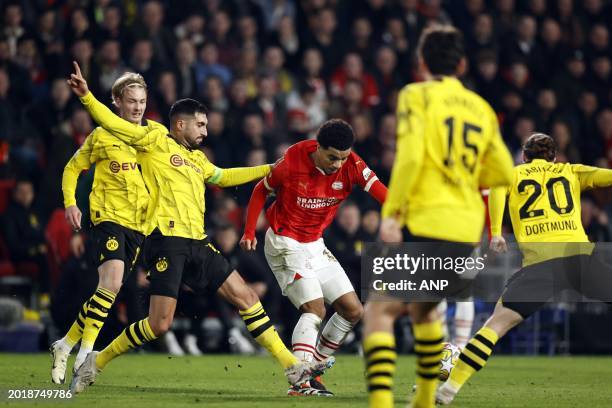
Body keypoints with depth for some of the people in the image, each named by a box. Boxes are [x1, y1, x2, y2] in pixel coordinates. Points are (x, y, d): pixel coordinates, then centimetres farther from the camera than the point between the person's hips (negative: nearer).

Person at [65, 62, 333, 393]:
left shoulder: (196, 159, 24)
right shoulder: (155, 140, 3)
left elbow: (222, 177, 43)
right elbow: (113, 124, -7)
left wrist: (269, 170, 44)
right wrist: (86, 96, -23)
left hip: (197, 244, 8)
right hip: (167, 241, -8)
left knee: (246, 297, 3)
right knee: (159, 324, -14)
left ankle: (292, 368, 7)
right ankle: (96, 362, 4)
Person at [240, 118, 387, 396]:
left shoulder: (352, 165, -12)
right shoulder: (292, 161, -20)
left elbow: (382, 193, -23)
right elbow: (261, 190, -4)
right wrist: (249, 232, -10)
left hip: (315, 245, 6)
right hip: (285, 245, -6)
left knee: (353, 310, 3)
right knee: (315, 309, -22)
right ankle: (301, 381, -26)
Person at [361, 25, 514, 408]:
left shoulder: (417, 95, -1)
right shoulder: (482, 108, 15)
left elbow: (410, 156, -15)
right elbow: (503, 173, 14)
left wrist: (391, 212, -13)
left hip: (424, 222, -6)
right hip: (467, 229, 6)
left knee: (379, 312, -6)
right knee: (422, 309, 27)